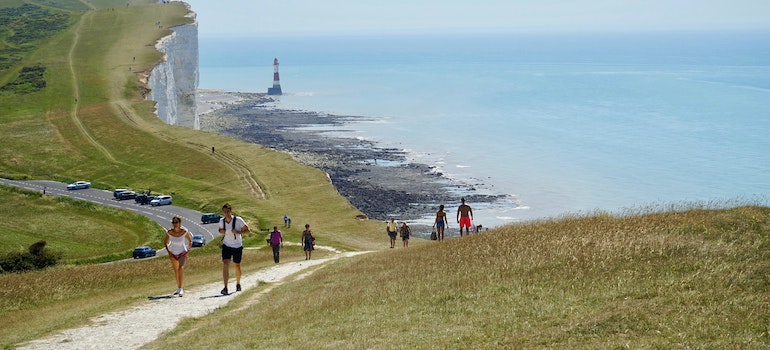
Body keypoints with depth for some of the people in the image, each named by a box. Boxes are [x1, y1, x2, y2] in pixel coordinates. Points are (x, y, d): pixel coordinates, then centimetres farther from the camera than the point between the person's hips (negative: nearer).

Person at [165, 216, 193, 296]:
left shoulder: (184, 232, -18)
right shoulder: (169, 232, -13)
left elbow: (190, 241, -1)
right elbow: (166, 243, 4)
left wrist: (188, 250, -11)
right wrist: (169, 252, -5)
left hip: (182, 253, -3)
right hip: (173, 254, 3)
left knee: (181, 268, -23)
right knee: (176, 271, 14)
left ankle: (181, 289, -25)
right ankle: (179, 288, 32)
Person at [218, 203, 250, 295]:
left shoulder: (238, 220, -16)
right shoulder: (221, 221, -4)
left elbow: (247, 230, -8)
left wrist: (238, 232, -25)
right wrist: (221, 232, -9)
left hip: (237, 246, -2)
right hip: (226, 245, 2)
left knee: (237, 266, 11)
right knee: (225, 264, -16)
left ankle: (238, 284, 38)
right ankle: (225, 287, -21)